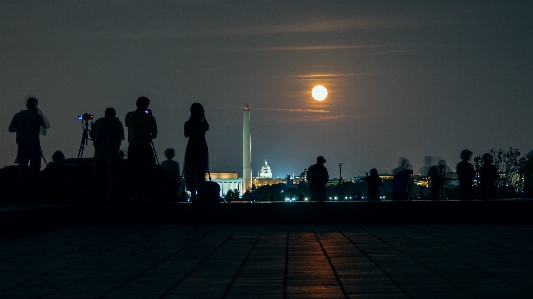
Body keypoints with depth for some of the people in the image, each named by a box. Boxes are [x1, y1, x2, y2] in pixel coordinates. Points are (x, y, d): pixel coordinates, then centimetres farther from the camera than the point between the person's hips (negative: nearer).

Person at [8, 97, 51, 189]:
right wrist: (42, 114, 14)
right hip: (34, 144, -3)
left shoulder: (18, 115, 7)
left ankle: (19, 184, 6)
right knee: (35, 166, 2)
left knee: (22, 165, 10)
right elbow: (47, 126, 8)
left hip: (21, 144, 3)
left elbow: (11, 129, 10)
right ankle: (34, 184, -1)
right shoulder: (37, 116, -3)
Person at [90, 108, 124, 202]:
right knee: (113, 174, -2)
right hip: (112, 150, -3)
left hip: (99, 149, 3)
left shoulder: (98, 121, 12)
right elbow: (121, 137, 10)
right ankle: (111, 197, -11)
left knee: (99, 174, 8)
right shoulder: (117, 122, 8)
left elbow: (92, 134, 10)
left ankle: (100, 197, 5)